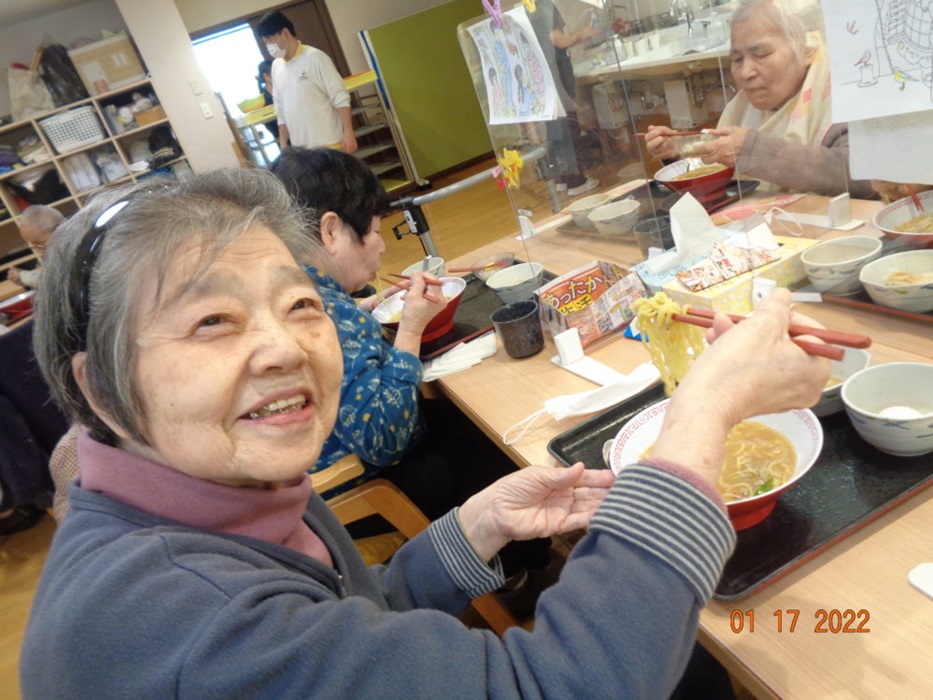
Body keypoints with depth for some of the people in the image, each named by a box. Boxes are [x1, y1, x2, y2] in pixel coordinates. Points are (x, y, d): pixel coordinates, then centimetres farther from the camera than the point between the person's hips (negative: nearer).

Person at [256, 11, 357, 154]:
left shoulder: (315, 57, -6)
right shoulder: (276, 66, 12)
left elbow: (340, 97, -9)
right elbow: (281, 111, 16)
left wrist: (348, 132, -17)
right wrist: (283, 145, 12)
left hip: (329, 144, -5)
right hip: (300, 148, 5)